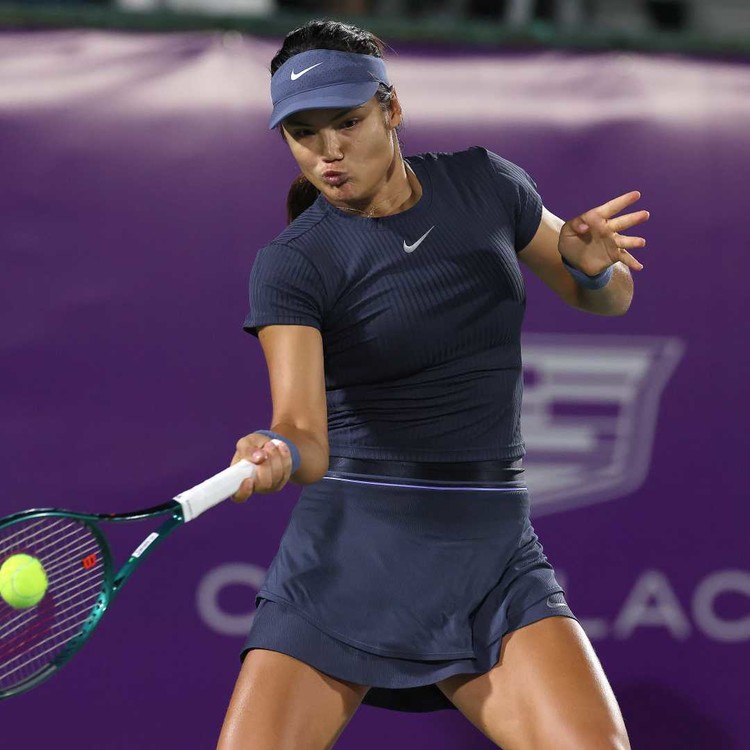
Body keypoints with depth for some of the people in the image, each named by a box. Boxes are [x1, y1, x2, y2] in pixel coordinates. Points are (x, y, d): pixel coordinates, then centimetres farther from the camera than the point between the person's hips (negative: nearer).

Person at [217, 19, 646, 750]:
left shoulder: (484, 185, 4)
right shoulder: (291, 266, -9)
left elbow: (609, 298, 17)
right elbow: (307, 437, -22)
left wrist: (593, 262, -7)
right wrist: (275, 456, -46)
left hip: (494, 555, 2)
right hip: (351, 550, -2)